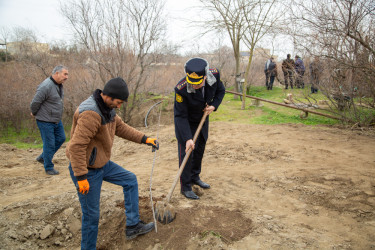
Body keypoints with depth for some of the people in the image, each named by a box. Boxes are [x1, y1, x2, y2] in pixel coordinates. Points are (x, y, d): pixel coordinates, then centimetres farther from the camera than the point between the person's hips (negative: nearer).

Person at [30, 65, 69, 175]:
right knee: (49, 144, 0)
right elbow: (35, 102, -20)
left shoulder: (59, 85, 6)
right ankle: (49, 167, 17)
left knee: (60, 139, 15)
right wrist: (34, 114, -2)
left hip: (57, 120, 9)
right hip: (45, 121, -9)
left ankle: (42, 157, 31)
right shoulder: (46, 86, -24)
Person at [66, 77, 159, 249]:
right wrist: (81, 177, -28)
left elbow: (121, 127, 13)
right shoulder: (90, 113, -28)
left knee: (130, 180, 15)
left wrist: (144, 139, 4)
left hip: (102, 163, 10)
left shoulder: (108, 108, 3)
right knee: (91, 214, 2)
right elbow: (76, 146, -31)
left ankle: (132, 226, 22)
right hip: (87, 169, -10)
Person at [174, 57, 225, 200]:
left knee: (200, 149, 17)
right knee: (186, 153, -4)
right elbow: (180, 116, -29)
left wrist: (214, 105, -19)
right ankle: (185, 187, 11)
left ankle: (195, 177, 38)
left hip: (203, 119, 5)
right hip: (186, 123, -5)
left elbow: (220, 90, -1)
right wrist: (187, 138, -34)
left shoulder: (214, 75, -25)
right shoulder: (181, 89, -37)